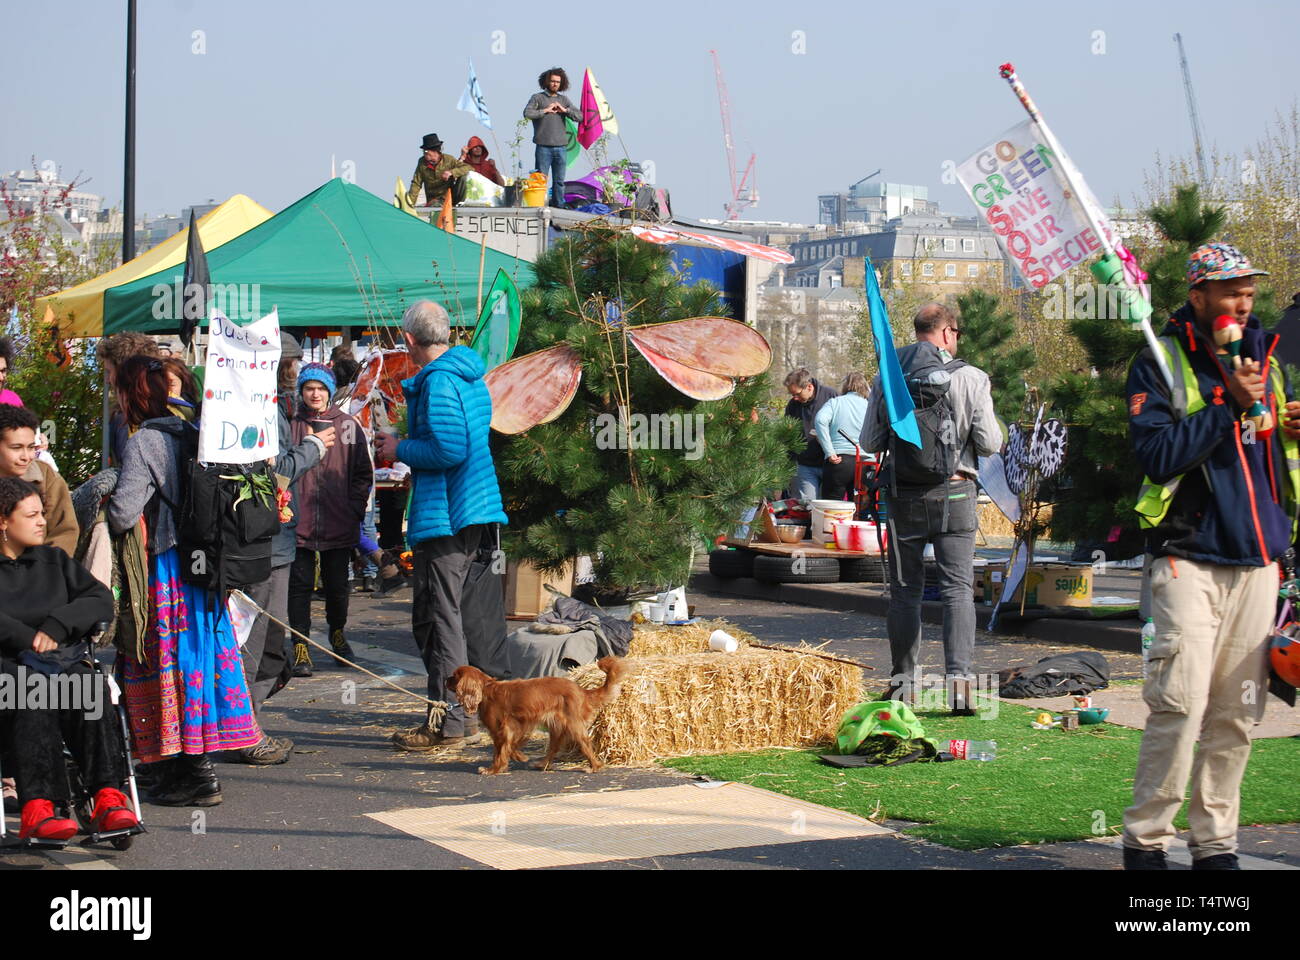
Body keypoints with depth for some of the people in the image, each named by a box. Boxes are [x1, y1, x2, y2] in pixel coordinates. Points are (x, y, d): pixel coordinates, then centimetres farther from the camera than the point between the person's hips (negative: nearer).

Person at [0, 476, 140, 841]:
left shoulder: (54, 560, 26)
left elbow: (101, 600, 13)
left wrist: (56, 625, -2)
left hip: (62, 659, 3)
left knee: (90, 689, -33)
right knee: (35, 692, -39)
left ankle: (109, 798, -46)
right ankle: (37, 808, -52)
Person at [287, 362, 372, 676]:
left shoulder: (348, 426, 6)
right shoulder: (291, 426, 4)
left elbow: (364, 473, 9)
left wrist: (354, 508, 0)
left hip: (339, 524, 1)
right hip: (299, 522, -1)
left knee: (337, 584, 11)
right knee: (300, 585, -1)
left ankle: (337, 633, 33)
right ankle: (301, 647, 4)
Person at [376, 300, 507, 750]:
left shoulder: (437, 382, -16)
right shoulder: (470, 374, 14)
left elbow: (448, 450, -24)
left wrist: (400, 450, -9)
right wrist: (406, 445, 23)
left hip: (443, 515, -10)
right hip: (473, 509, 10)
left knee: (437, 617, -5)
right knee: (442, 613, 19)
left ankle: (446, 721, -3)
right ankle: (459, 711, 24)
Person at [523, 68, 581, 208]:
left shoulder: (564, 100, 15)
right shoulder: (537, 98, 5)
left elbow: (580, 116, 8)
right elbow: (527, 113, -11)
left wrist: (564, 110, -4)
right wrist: (545, 110, -10)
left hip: (561, 146, 4)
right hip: (543, 147, -3)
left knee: (559, 181, 6)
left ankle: (558, 206, 11)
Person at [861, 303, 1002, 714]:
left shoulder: (887, 379, 0)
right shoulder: (970, 378, -6)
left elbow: (870, 441, 4)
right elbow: (990, 443, -5)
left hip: (903, 495, 2)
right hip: (954, 494, -2)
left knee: (904, 590, 11)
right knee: (958, 589, 2)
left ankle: (903, 680, 14)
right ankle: (958, 677, -8)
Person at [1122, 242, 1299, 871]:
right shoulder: (1160, 363, -2)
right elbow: (1158, 456, -13)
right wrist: (1231, 405, -15)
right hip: (1190, 561, -5)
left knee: (1237, 714, 5)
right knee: (1180, 707, -12)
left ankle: (1215, 843, 14)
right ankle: (1145, 839, 0)